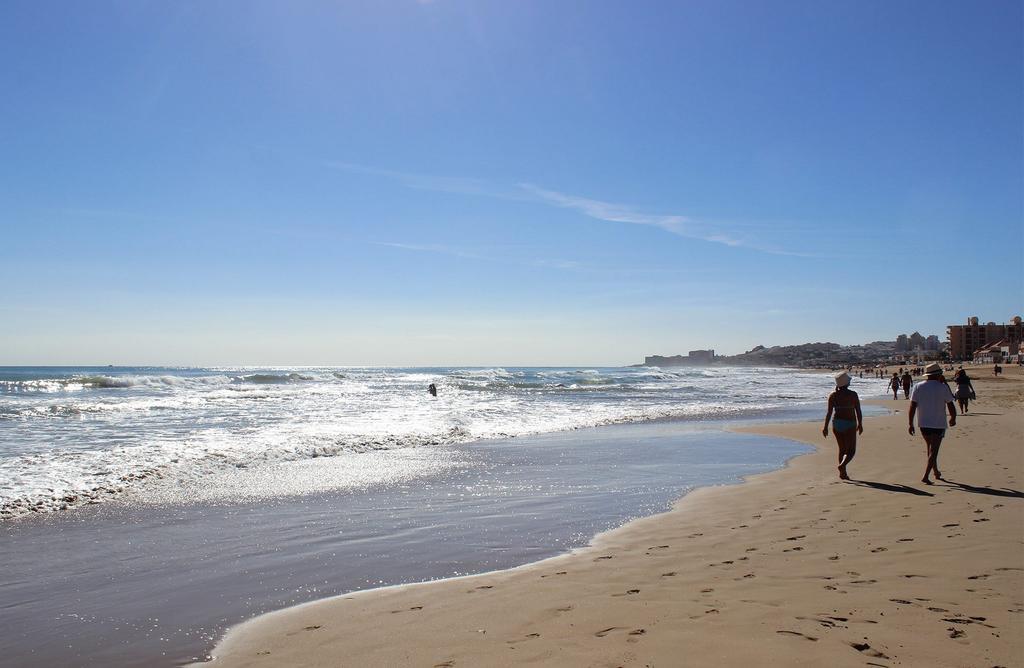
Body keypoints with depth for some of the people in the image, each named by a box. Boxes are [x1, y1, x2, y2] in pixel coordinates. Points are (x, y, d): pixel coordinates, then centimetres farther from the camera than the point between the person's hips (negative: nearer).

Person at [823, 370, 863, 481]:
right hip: (850, 425, -4)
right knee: (851, 450, 4)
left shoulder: (833, 396, -2)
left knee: (842, 449, 17)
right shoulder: (853, 395, -9)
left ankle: (843, 473, 17)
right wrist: (860, 424, 8)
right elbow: (858, 411, -5)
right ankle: (842, 465, -23)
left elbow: (829, 413, -5)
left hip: (836, 424, 4)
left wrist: (825, 427, -1)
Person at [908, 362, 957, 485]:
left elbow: (912, 407, -4)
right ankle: (925, 476, -11)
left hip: (923, 424, 4)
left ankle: (936, 472, 34)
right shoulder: (943, 387, -9)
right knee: (933, 450, -1)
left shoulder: (918, 387, -2)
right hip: (938, 424, -3)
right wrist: (953, 419, 15)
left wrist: (911, 424, 2)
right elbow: (951, 406, -4)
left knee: (930, 448, 22)